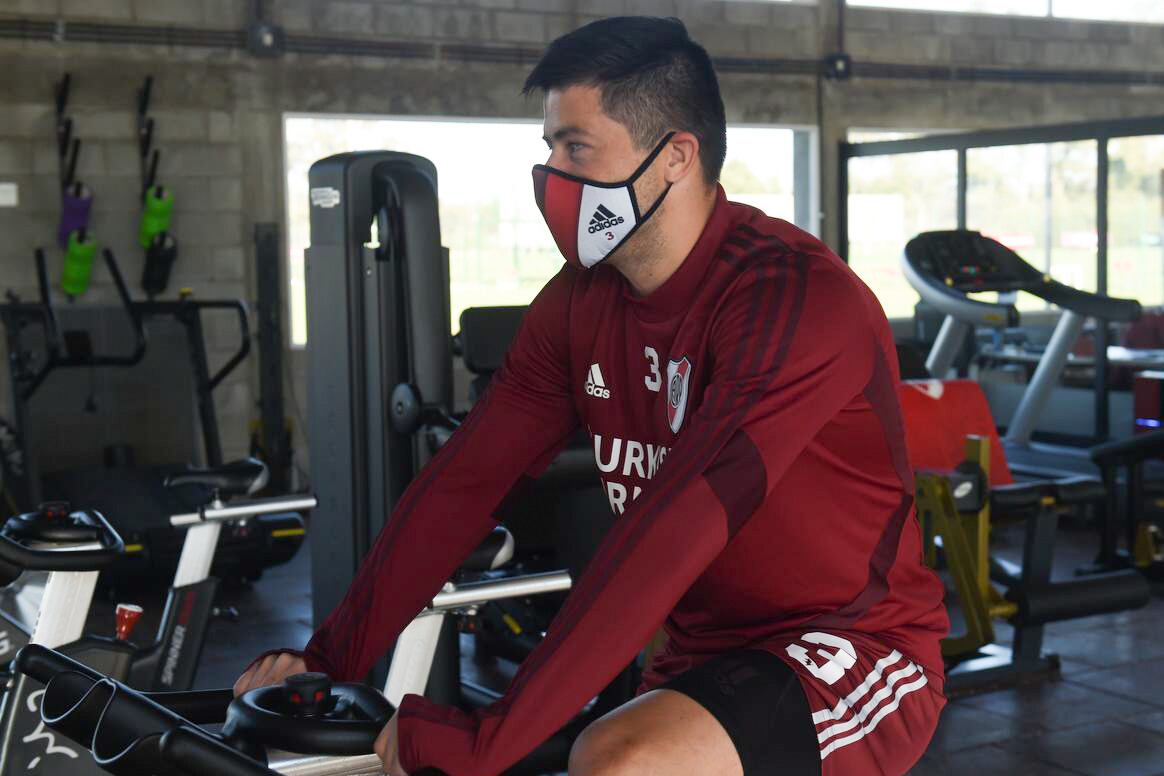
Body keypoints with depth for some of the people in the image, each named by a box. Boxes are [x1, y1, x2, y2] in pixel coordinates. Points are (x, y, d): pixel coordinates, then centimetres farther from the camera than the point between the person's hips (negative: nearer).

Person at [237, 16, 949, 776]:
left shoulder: (793, 298, -23)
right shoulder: (582, 303, 1)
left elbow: (674, 528, -31)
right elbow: (465, 480, 0)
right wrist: (328, 659, -8)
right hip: (712, 656, 7)